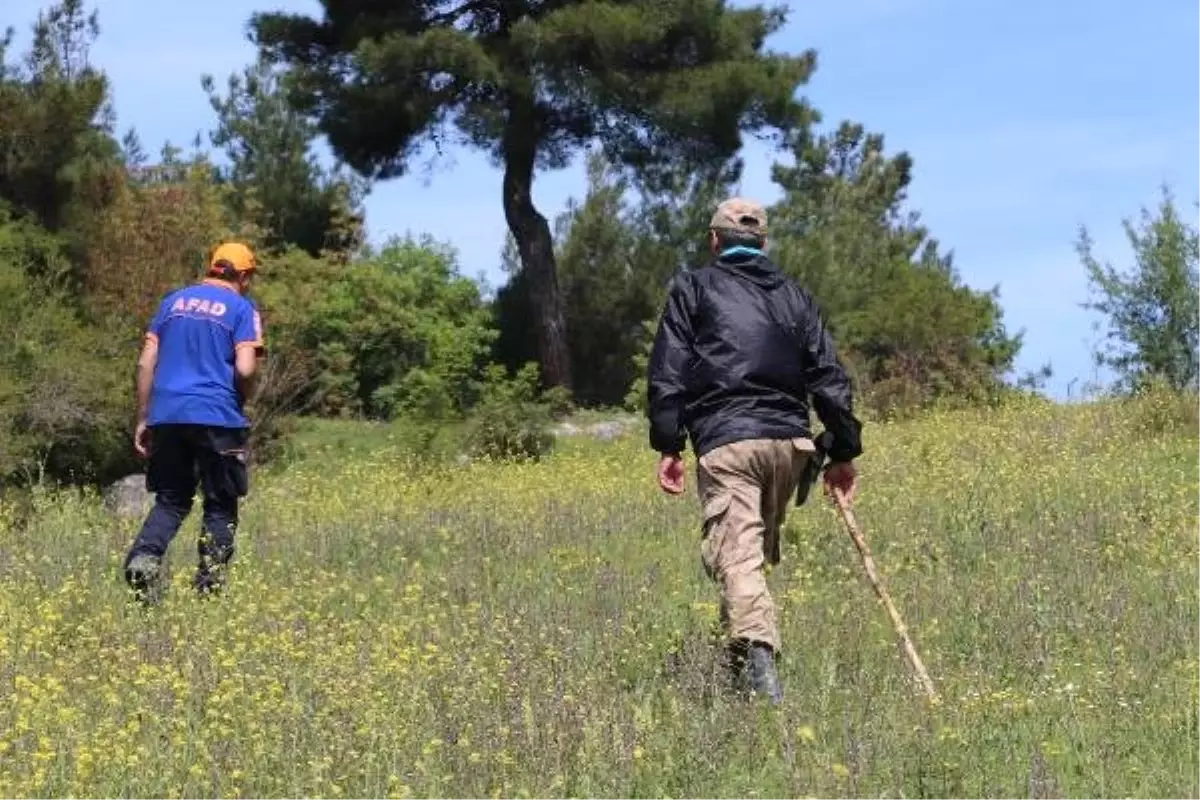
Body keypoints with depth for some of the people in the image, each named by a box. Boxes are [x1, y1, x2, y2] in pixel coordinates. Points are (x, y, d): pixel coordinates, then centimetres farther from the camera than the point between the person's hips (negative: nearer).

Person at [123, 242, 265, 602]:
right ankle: (208, 584, 4)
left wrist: (143, 419, 14)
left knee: (170, 500, 13)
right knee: (220, 506, 8)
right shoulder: (242, 308, 1)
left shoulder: (174, 301, 15)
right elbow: (245, 369, -11)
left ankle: (144, 556, -13)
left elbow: (146, 363, 10)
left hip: (167, 415, 4)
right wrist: (242, 401, 9)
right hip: (218, 417, -4)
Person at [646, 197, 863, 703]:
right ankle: (740, 662, 21)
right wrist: (844, 453, 15)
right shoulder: (794, 296, 20)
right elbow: (829, 379, 13)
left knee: (736, 555, -13)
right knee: (758, 551, 18)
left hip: (725, 442, -4)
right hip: (788, 440, 4)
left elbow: (668, 373, -1)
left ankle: (758, 659, -33)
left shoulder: (692, 288, 9)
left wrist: (668, 446, -1)